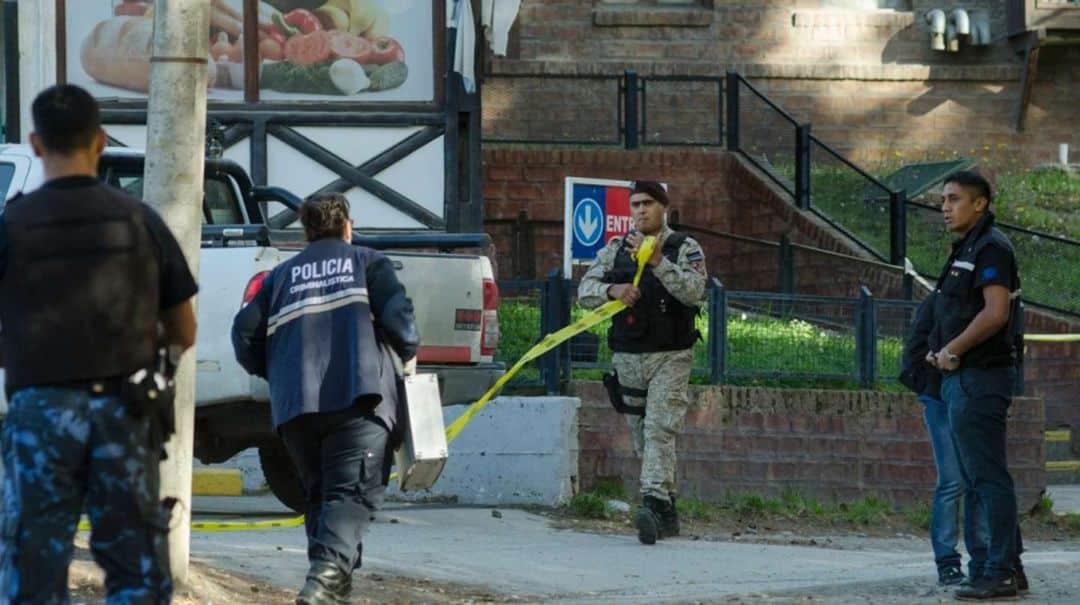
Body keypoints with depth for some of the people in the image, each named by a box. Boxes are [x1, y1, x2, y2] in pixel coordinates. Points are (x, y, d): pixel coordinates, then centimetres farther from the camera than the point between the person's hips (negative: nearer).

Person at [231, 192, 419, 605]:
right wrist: (409, 355, 14)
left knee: (319, 493, 18)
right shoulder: (366, 262, 13)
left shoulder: (282, 275, 21)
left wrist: (275, 373, 27)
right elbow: (396, 313, -3)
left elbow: (246, 332, 12)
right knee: (352, 492, -11)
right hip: (357, 397, -4)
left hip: (294, 404, 4)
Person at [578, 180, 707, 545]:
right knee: (641, 436, 8)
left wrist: (657, 262, -25)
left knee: (659, 430, -18)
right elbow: (585, 291, 3)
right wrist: (612, 290, -18)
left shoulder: (685, 250, 0)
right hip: (628, 357, 5)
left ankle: (654, 505, -28)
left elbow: (694, 291, -16)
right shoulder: (615, 250, 11)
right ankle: (668, 510, 18)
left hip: (670, 357, -5)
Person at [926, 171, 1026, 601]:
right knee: (981, 477, 13)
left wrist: (952, 350, -14)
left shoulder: (990, 248, -12)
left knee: (988, 476, -10)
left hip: (980, 377, -11)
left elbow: (995, 312, -22)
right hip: (962, 378, 11)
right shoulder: (966, 250, 20)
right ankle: (1008, 568, 17)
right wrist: (941, 352, 10)